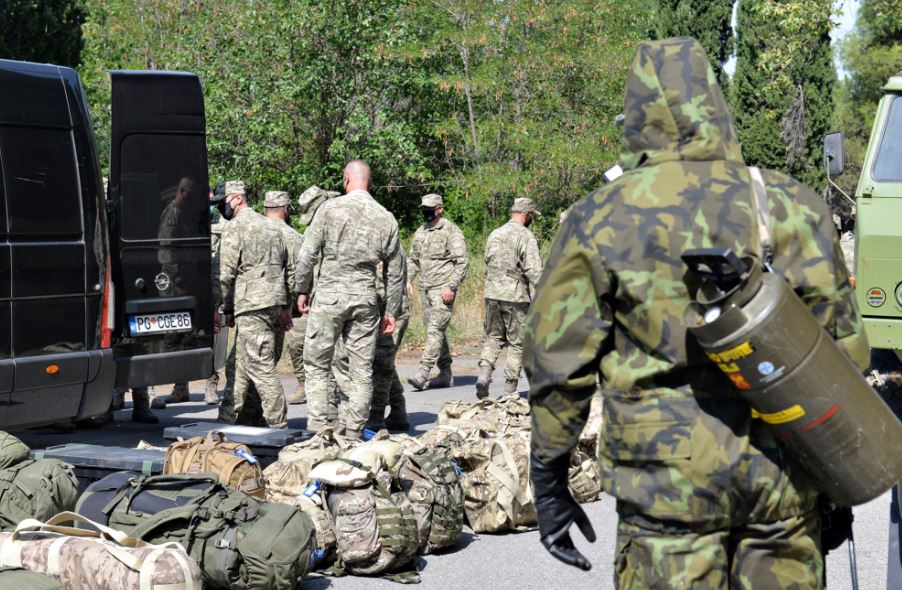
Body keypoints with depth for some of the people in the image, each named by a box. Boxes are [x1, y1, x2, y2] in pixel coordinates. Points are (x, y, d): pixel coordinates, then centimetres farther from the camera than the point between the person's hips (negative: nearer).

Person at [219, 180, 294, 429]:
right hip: (275, 302, 9)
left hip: (252, 305, -9)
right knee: (242, 359, 18)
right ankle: (233, 411, 24)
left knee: (261, 366, -8)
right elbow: (289, 269, 22)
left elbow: (226, 273, -12)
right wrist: (285, 307, 24)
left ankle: (278, 424, -9)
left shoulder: (235, 226, -6)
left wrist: (227, 309, -2)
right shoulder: (269, 226, 20)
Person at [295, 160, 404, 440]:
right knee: (362, 370, 8)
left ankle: (318, 428, -3)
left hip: (329, 294, -3)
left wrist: (303, 290, 6)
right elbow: (394, 272, 10)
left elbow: (308, 254, -6)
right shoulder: (386, 218, 6)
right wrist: (391, 311, 17)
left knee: (317, 365, 4)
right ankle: (353, 433, 10)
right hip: (365, 298, 3)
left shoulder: (331, 208, -4)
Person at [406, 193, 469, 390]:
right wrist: (408, 280, 7)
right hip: (425, 288, 8)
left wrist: (452, 287, -18)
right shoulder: (420, 232, 14)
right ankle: (445, 373, 18)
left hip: (443, 289, -8)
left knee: (435, 330, -13)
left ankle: (422, 373, -19)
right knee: (436, 331, 11)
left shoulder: (451, 231, -8)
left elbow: (463, 262, -12)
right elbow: (413, 259, 23)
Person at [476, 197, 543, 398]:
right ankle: (510, 388, 7)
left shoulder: (494, 234, 10)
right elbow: (534, 271, -15)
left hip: (492, 295, 5)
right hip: (515, 297, -5)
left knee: (493, 338, 15)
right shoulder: (526, 236, -10)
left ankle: (484, 373, -7)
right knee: (516, 343, 5)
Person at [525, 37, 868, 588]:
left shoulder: (599, 221, -2)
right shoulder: (794, 206, 5)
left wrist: (549, 483, 8)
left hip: (669, 477, -2)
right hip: (783, 474, 2)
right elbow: (845, 348, 9)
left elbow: (557, 367, -1)